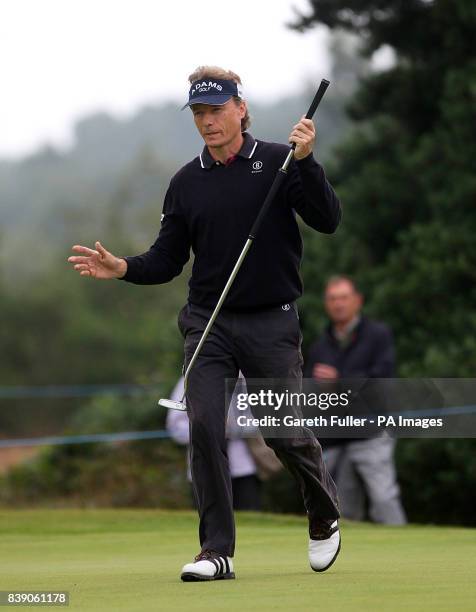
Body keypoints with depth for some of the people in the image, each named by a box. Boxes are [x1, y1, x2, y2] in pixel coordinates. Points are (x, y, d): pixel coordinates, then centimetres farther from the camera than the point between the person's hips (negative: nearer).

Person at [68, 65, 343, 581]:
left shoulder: (278, 163, -3)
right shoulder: (187, 182, 7)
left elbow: (327, 221, -12)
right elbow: (167, 261, 10)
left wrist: (306, 162, -25)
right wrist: (124, 268, -9)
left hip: (271, 321, -3)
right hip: (208, 321, 3)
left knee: (286, 432, 2)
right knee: (204, 427, -11)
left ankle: (324, 517, 31)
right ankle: (217, 551, -5)